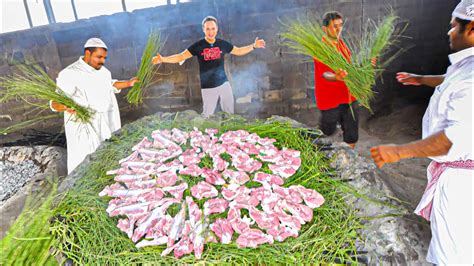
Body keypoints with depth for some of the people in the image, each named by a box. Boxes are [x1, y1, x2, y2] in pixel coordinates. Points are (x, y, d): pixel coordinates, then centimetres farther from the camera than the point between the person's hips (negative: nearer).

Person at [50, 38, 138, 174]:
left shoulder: (102, 70, 6)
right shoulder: (70, 74, -18)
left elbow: (109, 85, 25)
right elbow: (56, 102, -21)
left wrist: (128, 83, 14)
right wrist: (66, 106, -42)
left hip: (106, 124, 7)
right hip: (85, 127, -7)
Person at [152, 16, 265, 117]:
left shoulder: (222, 43, 1)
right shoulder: (198, 45, -7)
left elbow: (239, 51, 15)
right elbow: (181, 56, -10)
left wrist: (254, 46, 5)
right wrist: (162, 59, -23)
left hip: (224, 84, 3)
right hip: (208, 88, -3)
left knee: (230, 113, 13)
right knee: (207, 116, 3)